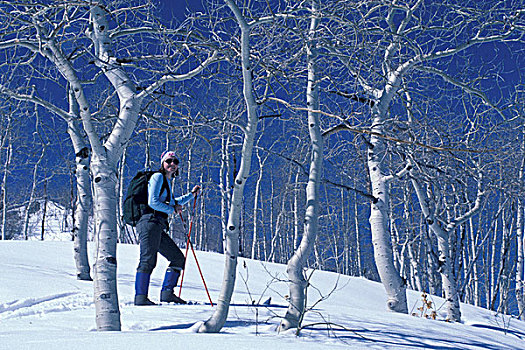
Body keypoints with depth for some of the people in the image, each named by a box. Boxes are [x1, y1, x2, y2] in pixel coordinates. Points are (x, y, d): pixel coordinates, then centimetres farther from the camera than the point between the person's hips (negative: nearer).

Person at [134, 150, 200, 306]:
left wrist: (191, 195, 41)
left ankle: (167, 293, 7)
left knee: (178, 258, 8)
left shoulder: (168, 181, 25)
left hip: (159, 228, 10)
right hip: (150, 222, -10)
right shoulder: (158, 177, -1)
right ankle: (140, 297, -19)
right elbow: (153, 202, -13)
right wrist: (172, 209, -3)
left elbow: (171, 202, 42)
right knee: (148, 260, -17)